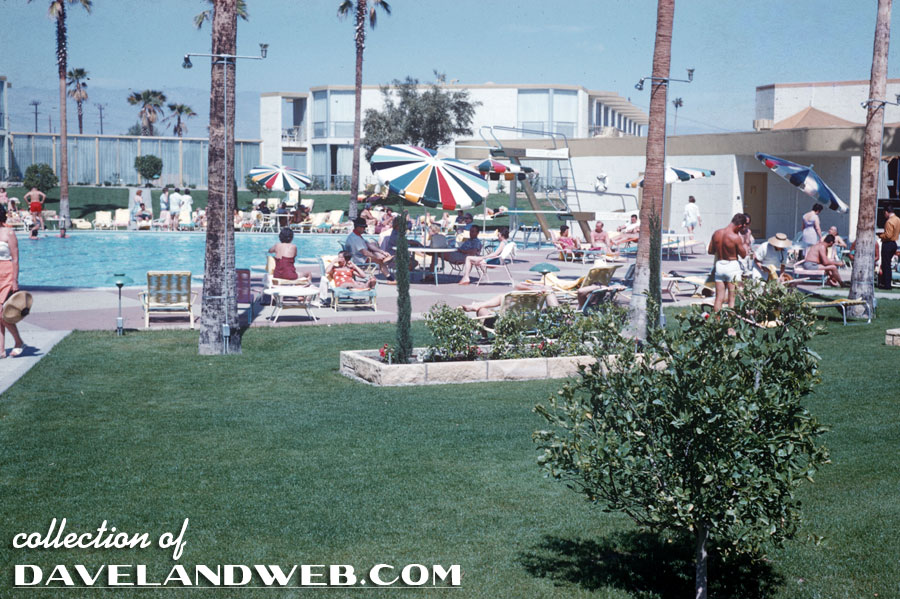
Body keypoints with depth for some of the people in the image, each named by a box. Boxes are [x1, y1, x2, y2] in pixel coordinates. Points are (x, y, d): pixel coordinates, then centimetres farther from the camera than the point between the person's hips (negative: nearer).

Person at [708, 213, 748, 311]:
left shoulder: (716, 233, -1)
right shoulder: (736, 237, -17)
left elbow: (710, 251, 8)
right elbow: (743, 254, -6)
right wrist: (745, 242, 9)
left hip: (719, 265, 5)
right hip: (732, 266, -5)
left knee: (719, 298, 9)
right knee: (732, 298, 3)